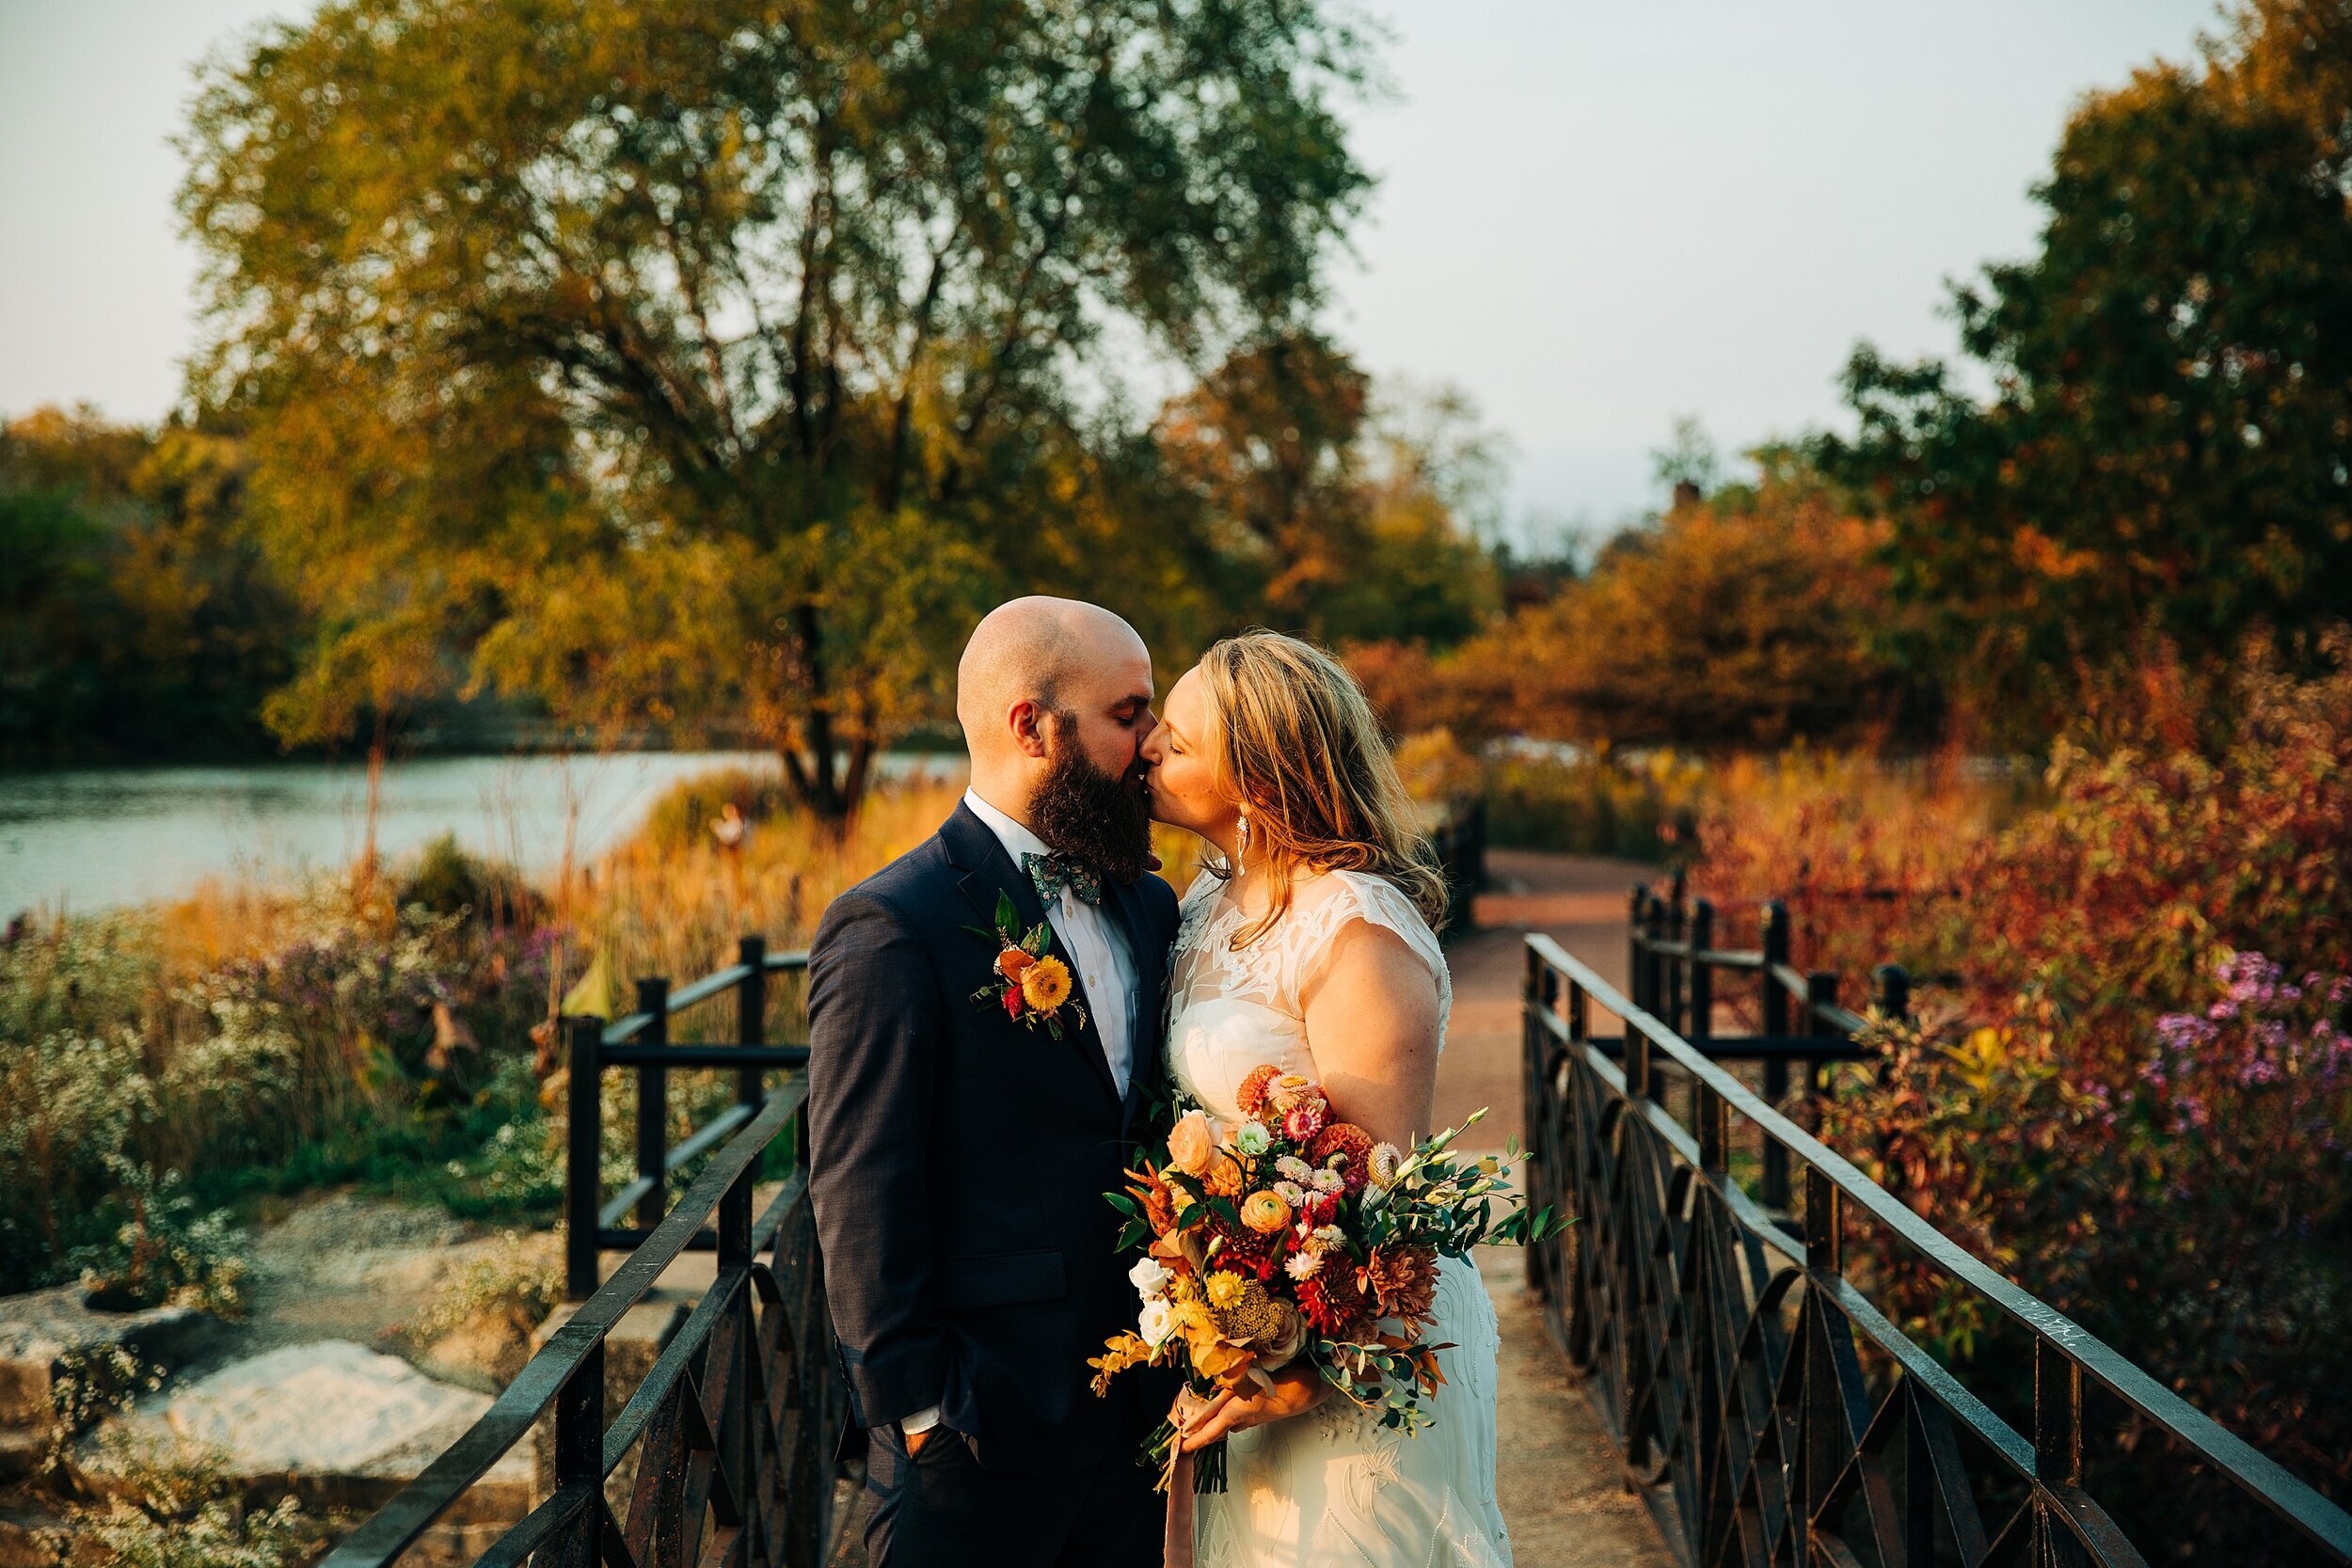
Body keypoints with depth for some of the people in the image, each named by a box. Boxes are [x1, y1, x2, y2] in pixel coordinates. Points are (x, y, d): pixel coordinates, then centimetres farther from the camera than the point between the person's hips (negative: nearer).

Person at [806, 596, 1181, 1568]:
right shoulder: (891, 929, -12)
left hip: (1138, 1412, 7)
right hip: (982, 1433, -7)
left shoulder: (1150, 905, 11)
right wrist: (917, 1408, -15)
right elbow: (860, 1197, -13)